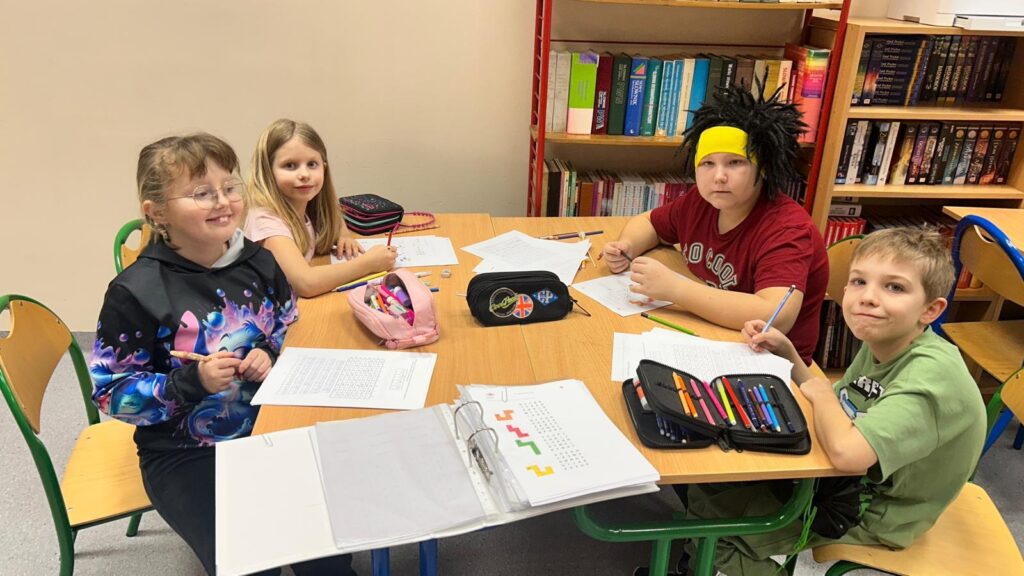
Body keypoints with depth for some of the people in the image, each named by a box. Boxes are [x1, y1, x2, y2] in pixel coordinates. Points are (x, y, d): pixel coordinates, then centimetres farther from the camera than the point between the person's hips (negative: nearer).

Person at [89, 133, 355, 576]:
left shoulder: (258, 262, -3)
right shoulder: (136, 292, -17)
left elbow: (290, 327, 14)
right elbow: (111, 393, -11)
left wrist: (270, 354, -8)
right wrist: (191, 381, -25)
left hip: (268, 427, 4)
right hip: (185, 455, -3)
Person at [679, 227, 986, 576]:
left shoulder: (933, 371, -34)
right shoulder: (880, 342, -7)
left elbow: (847, 451, -47)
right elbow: (834, 410, 6)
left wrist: (821, 391, -26)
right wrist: (786, 351, -8)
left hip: (873, 516, -8)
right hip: (847, 476, 8)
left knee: (713, 516, -4)